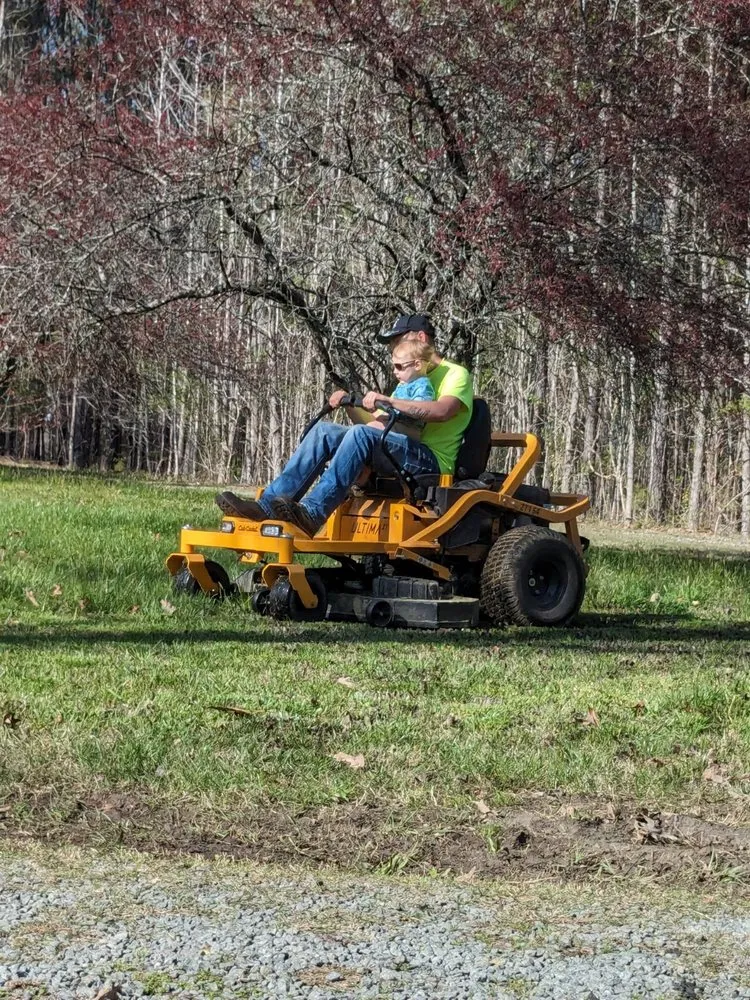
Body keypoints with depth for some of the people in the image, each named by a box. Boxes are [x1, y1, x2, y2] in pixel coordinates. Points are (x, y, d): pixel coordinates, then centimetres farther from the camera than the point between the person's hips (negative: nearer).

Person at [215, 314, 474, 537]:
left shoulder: (455, 374, 5)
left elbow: (442, 411, -19)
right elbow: (375, 424, 23)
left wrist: (388, 401, -22)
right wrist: (350, 405, 5)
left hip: (430, 461, -7)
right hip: (395, 455, 7)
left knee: (362, 434, -33)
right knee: (325, 430, -11)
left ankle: (311, 514, -45)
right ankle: (267, 505, -26)